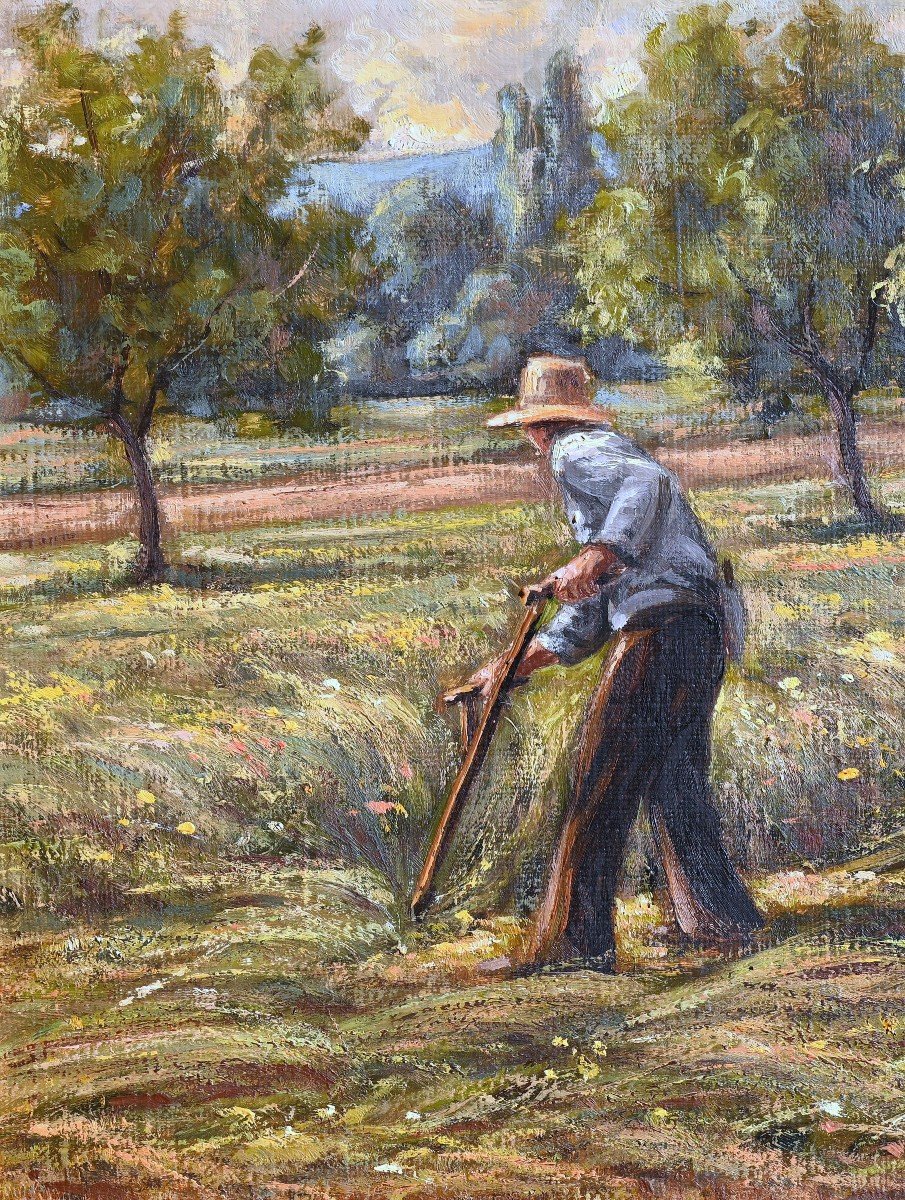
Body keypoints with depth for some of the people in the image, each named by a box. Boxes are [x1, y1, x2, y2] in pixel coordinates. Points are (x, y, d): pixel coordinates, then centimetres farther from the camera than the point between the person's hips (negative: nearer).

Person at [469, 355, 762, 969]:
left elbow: (647, 481, -23)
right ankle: (724, 922, 30)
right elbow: (589, 613, 31)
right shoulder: (610, 457, 31)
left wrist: (599, 554, -35)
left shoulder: (576, 452, 2)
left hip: (661, 629, -10)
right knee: (674, 781, 21)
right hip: (708, 625, 10)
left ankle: (576, 943, -10)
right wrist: (521, 663, 29)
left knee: (600, 788, -8)